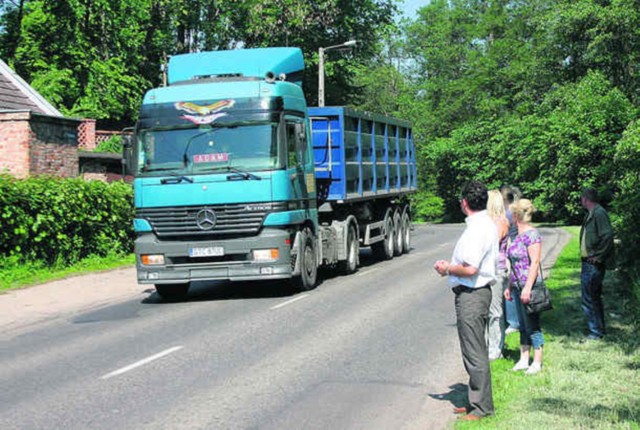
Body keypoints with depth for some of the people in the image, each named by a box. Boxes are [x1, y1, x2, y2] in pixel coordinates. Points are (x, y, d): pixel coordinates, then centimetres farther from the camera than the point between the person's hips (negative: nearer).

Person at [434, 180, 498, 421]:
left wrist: (447, 268, -10)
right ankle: (477, 402, 27)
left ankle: (481, 407, 4)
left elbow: (470, 269, -27)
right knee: (475, 352, 17)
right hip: (478, 292, 11)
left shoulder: (476, 229, -21)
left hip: (471, 295, -11)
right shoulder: (487, 225, 12)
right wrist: (452, 266, 12)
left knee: (474, 353, -3)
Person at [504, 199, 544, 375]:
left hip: (528, 287, -9)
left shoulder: (532, 235, -15)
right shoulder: (517, 235, 13)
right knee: (523, 325, 13)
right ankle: (524, 360, 20)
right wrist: (509, 286, 19)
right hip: (517, 287, 9)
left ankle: (537, 362, 7)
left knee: (532, 326, -1)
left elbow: (534, 263, -19)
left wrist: (527, 288, -23)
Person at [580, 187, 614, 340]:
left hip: (593, 264, -10)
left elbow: (608, 236, -25)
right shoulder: (590, 214, 14)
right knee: (594, 297, 18)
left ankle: (596, 332, -1)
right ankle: (598, 329, 28)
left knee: (589, 300, -7)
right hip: (588, 263, 10)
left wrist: (598, 256, -20)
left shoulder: (599, 213, -17)